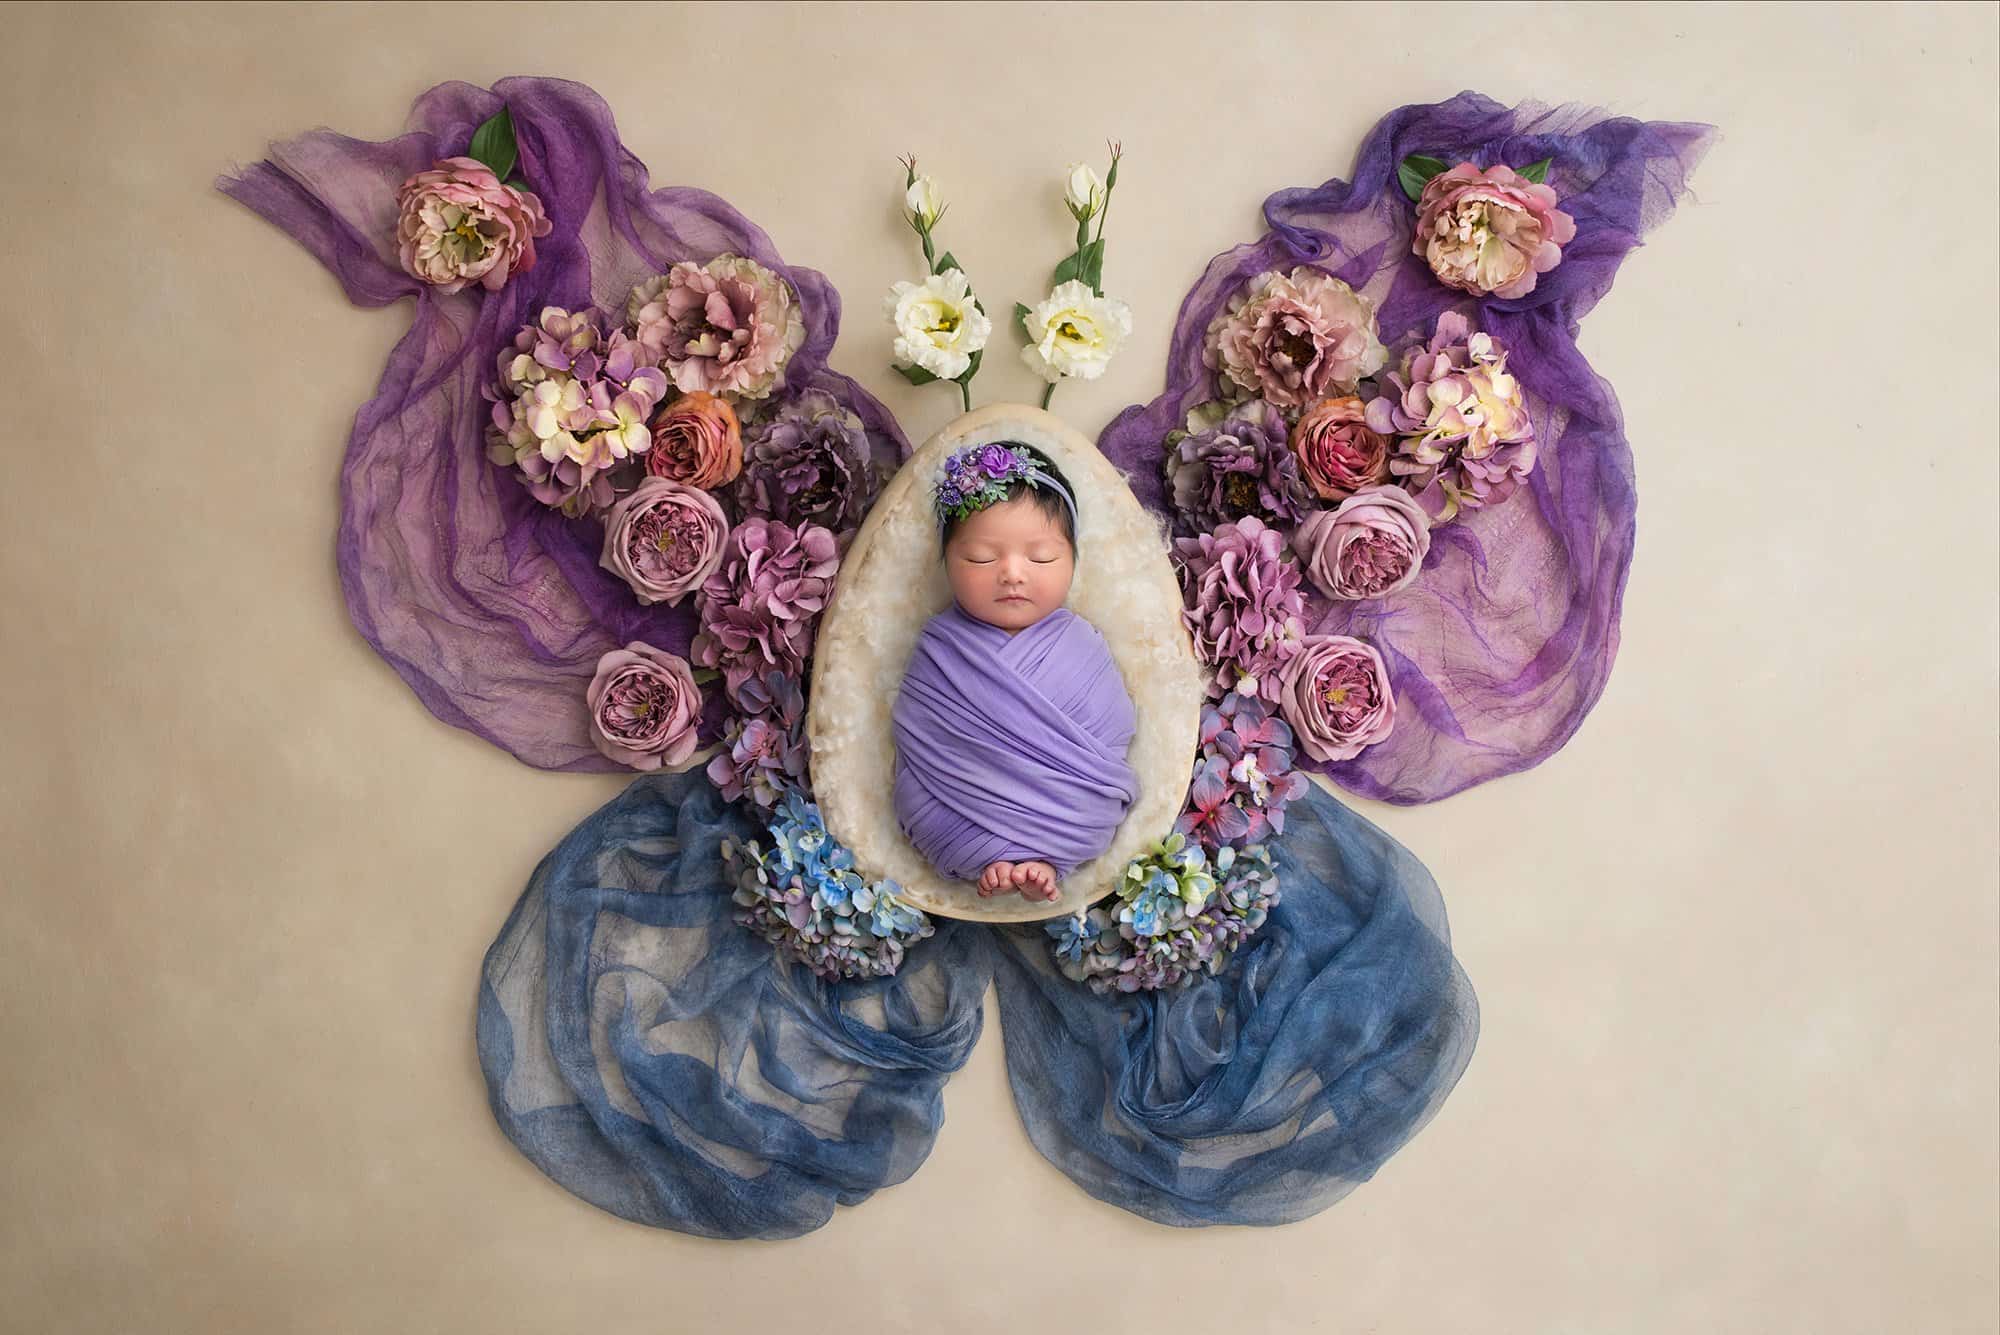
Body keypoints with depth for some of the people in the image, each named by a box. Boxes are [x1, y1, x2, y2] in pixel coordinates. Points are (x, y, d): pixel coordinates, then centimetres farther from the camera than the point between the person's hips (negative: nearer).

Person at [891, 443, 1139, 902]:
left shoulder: (1081, 645, 3)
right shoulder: (942, 651, 1)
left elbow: (1102, 757, -2)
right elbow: (919, 763, -3)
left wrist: (1049, 856, -15)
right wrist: (987, 855, -14)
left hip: (1064, 824, 0)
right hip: (966, 829, 0)